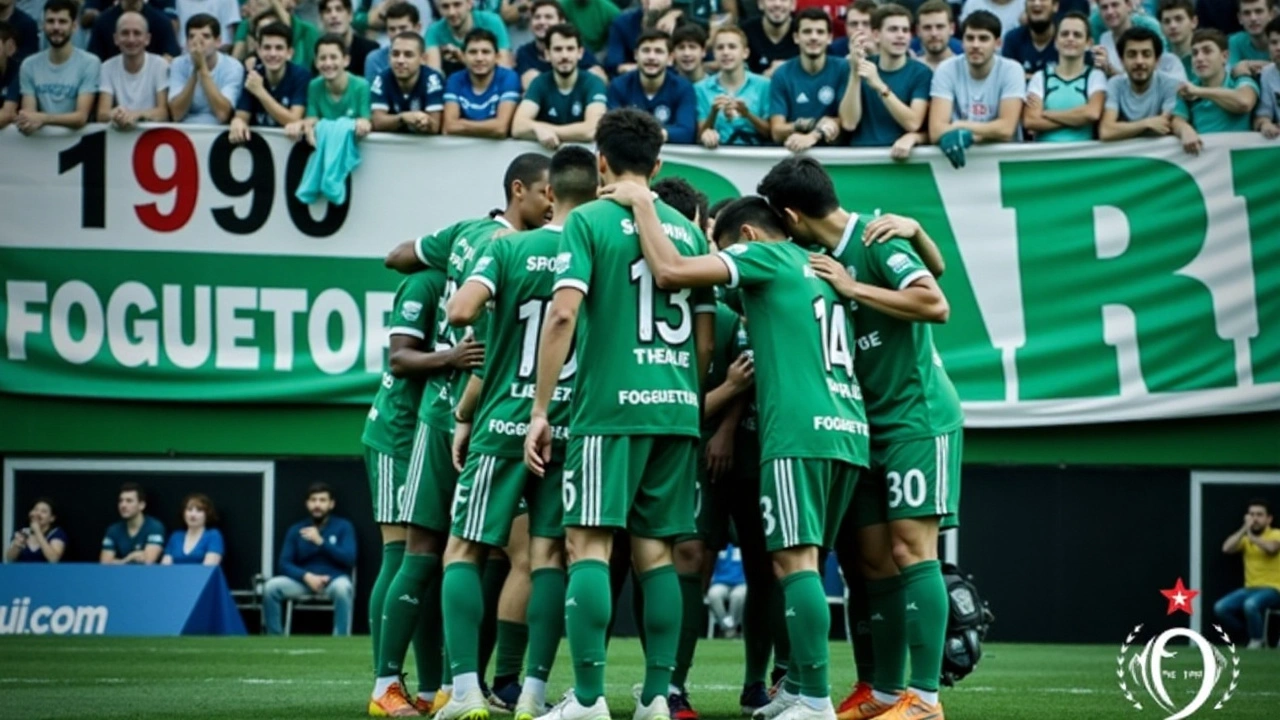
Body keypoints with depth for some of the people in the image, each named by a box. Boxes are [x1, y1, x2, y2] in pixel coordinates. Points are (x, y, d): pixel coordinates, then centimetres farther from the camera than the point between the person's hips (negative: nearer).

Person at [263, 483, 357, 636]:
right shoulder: (296, 530, 8)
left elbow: (349, 559, -11)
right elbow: (285, 564, 2)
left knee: (342, 588, -38)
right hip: (304, 581, 3)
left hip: (334, 580, -3)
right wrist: (307, 576, -18)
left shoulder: (343, 526, 2)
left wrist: (320, 541, -18)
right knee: (271, 587, -23)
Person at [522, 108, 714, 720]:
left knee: (589, 543, -5)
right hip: (678, 410, 5)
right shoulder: (687, 230, 14)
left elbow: (563, 313, -13)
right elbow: (706, 336, 14)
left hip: (611, 405, -5)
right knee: (654, 550, 9)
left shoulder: (590, 221, -3)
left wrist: (540, 409, -9)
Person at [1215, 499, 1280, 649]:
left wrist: (1251, 536, -19)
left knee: (1250, 604, -37)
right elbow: (1226, 549, -6)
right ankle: (1252, 636, 3)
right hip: (1250, 588, 6)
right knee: (1220, 608, -15)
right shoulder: (1244, 537, 12)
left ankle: (1257, 640, -9)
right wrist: (1244, 529, -10)